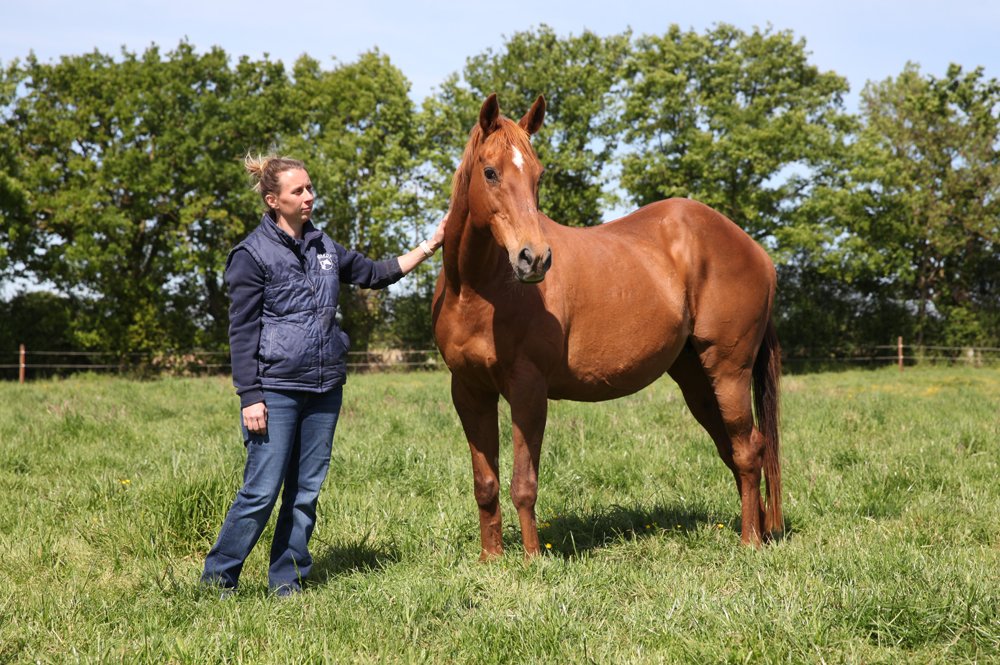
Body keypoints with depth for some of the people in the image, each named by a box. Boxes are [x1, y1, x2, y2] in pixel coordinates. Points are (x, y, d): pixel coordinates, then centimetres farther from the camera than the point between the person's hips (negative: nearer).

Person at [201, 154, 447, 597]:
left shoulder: (323, 247, 11)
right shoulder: (253, 254, -7)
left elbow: (375, 274, 22)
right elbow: (242, 332, -9)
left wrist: (429, 247, 14)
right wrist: (250, 398, -14)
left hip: (325, 388, 6)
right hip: (276, 390, -6)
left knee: (306, 493, 8)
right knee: (261, 491, -7)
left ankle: (287, 583, 17)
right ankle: (217, 581, 5)